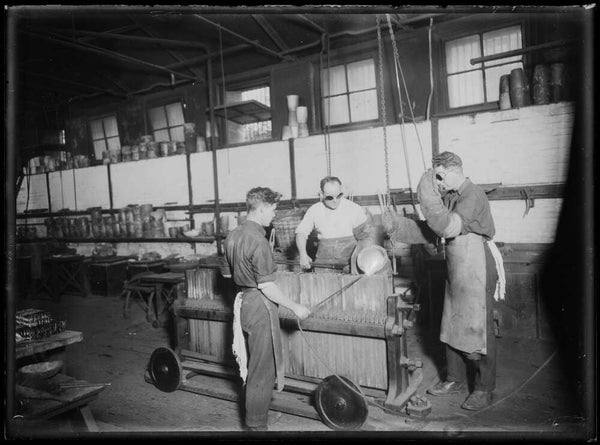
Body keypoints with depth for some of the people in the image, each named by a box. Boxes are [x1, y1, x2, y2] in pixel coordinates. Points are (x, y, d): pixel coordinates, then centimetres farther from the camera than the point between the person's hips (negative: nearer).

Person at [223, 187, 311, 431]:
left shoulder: (232, 236, 7)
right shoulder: (258, 240, -22)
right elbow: (266, 285, -21)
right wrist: (295, 307, -14)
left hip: (243, 301, 10)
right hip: (260, 304, -9)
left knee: (254, 363, 22)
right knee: (263, 367, 4)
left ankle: (255, 416, 38)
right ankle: (257, 424, 18)